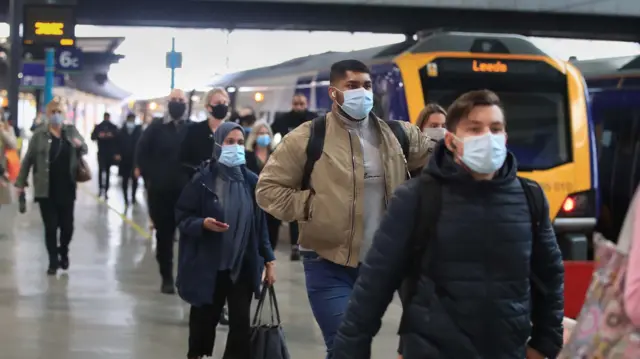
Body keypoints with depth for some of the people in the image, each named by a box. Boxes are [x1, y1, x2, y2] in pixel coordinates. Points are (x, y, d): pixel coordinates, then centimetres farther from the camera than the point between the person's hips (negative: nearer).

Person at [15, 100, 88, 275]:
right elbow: (28, 160, 1)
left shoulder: (71, 131, 4)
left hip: (67, 189, 2)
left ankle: (63, 253, 33)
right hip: (46, 190, -2)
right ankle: (53, 261, 13)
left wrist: (80, 145, -9)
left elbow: (84, 150, 15)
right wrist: (21, 183, -1)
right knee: (50, 227, 1)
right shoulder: (39, 135, -4)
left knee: (67, 226, 7)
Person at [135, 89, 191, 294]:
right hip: (161, 191, 0)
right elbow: (141, 153, 4)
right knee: (164, 235, 7)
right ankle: (167, 278, 16)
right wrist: (148, 176, -4)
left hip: (187, 192, 0)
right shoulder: (156, 128, 2)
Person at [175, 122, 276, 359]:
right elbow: (182, 216, -4)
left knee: (241, 324, -1)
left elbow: (260, 224, 6)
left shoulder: (251, 181, 1)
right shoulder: (203, 179, -8)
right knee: (204, 320, 11)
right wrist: (203, 223, -23)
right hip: (208, 267, -2)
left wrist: (269, 259, 5)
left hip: (243, 267, 2)